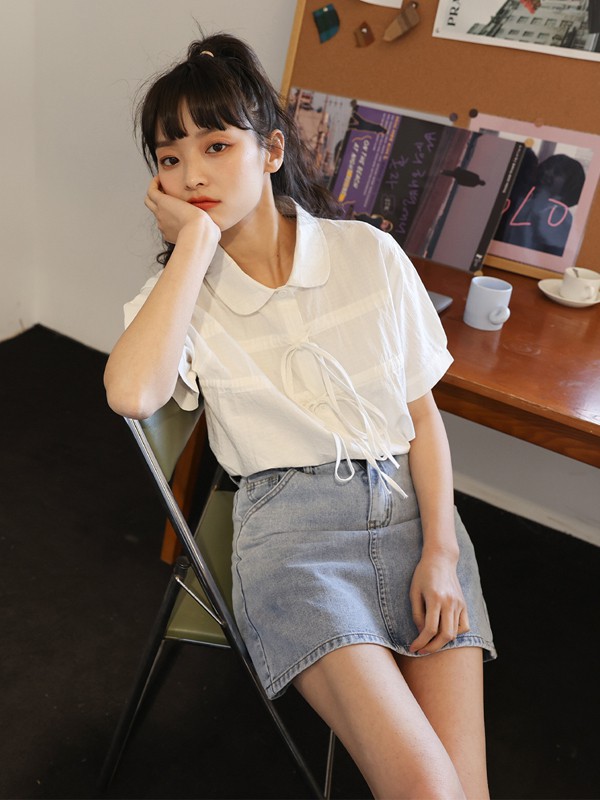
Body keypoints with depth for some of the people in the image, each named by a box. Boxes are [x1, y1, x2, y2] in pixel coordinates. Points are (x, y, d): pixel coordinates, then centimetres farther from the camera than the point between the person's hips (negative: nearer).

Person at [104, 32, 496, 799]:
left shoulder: (369, 253, 5)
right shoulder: (180, 293, 4)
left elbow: (423, 414, 7)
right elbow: (132, 393, -21)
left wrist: (440, 551, -5)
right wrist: (197, 238, -12)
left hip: (410, 500, 2)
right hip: (289, 519, -1)